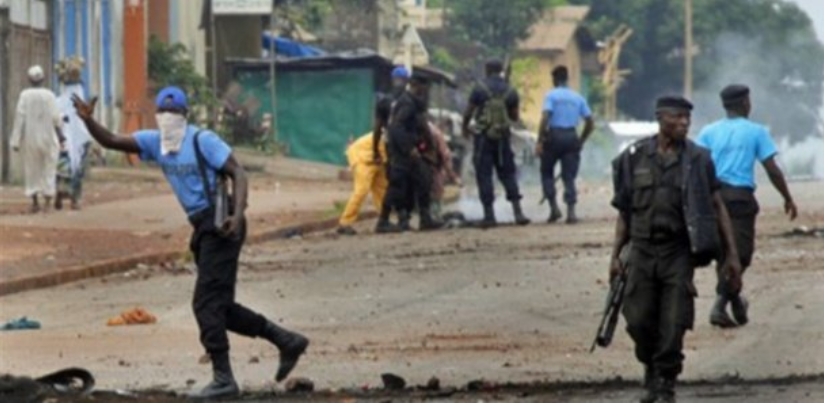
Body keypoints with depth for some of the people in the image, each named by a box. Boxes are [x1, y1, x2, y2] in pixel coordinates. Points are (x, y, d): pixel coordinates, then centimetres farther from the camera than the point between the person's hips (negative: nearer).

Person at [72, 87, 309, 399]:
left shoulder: (202, 140, -11)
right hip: (203, 228, 8)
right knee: (219, 306, 11)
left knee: (207, 303, -10)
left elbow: (237, 174, -14)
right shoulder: (155, 142, 9)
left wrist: (237, 216, -27)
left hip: (221, 225, -8)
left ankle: (223, 379, -7)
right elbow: (111, 141, 5)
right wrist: (88, 121, -14)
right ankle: (287, 341, 21)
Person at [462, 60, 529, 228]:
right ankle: (518, 212, 3)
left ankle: (489, 215, -2)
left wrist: (465, 127, 15)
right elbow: (515, 117, 8)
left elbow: (468, 112, -4)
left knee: (484, 175, 2)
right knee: (508, 173, 11)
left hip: (484, 137, -3)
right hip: (503, 137, 3)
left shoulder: (480, 89, -8)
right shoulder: (510, 92, 1)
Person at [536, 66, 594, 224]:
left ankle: (554, 207, 2)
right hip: (571, 137, 3)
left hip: (554, 136, -3)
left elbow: (545, 118, -15)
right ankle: (571, 211, -6)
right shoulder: (578, 98, 9)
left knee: (547, 172, 14)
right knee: (569, 176, 5)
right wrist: (581, 141, 20)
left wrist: (540, 141, -14)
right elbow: (590, 123, 9)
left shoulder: (551, 95, -3)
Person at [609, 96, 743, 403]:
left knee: (673, 325, -6)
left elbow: (718, 208, 4)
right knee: (639, 321, 1)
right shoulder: (635, 158, 4)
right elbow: (625, 212, 10)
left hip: (679, 253, -1)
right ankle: (651, 372, 26)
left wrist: (732, 255, 0)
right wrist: (615, 256, 4)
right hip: (642, 251, 1)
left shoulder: (697, 160, 0)